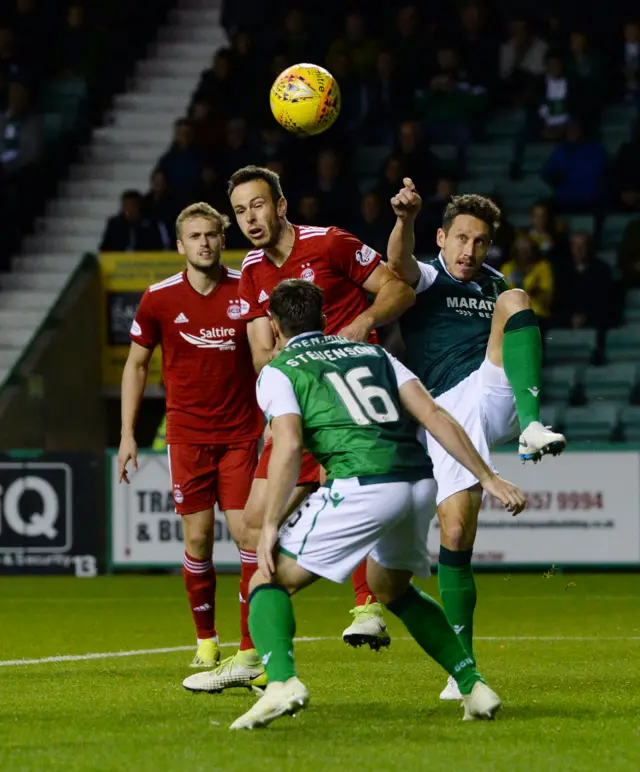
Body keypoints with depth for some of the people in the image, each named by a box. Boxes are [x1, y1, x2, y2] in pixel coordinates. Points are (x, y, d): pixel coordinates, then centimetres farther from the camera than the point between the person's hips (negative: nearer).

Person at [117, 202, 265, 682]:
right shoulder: (159, 299, -2)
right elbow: (136, 364, 8)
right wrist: (128, 435, 4)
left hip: (241, 432, 0)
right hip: (187, 435, 1)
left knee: (247, 532, -9)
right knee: (198, 537, 0)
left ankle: (251, 648, -4)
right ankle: (206, 639, 18)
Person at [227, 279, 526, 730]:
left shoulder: (278, 372, 11)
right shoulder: (373, 354, 26)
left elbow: (289, 446, -6)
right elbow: (435, 416, 15)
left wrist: (271, 525, -5)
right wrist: (489, 478, 14)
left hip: (361, 486, -6)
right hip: (419, 481, 6)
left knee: (270, 581, 5)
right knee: (394, 590, 32)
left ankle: (281, 681, -21)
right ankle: (473, 685, 24)